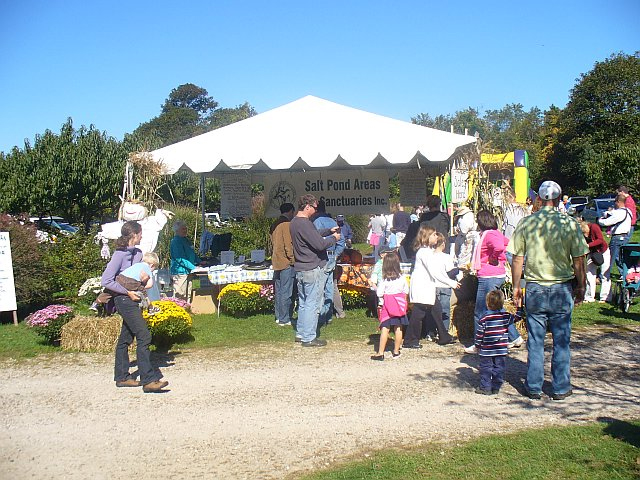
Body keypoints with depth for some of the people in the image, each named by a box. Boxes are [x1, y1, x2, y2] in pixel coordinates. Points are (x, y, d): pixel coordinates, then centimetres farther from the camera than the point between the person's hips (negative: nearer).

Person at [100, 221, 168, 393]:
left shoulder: (138, 253, 9)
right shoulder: (120, 254, -14)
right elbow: (106, 280, -16)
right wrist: (128, 292, -17)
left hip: (132, 298, 9)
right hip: (125, 300, -9)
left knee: (126, 338, 14)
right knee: (143, 337, -13)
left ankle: (122, 377, 23)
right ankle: (148, 380, -14)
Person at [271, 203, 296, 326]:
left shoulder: (274, 225, 14)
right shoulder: (287, 224, -13)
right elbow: (289, 245, -17)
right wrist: (293, 260, -11)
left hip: (276, 262, 9)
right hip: (286, 262, -9)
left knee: (279, 291, 13)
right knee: (287, 292, -5)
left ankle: (279, 316, 19)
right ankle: (285, 319, -2)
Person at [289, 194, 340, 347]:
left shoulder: (294, 222, 10)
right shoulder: (304, 224, -22)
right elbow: (319, 244, -23)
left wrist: (329, 231, 13)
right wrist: (333, 238, -6)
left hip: (300, 269, 10)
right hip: (312, 270, -10)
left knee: (303, 302, 18)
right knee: (312, 304, -2)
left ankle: (300, 333, 26)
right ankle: (309, 338, 3)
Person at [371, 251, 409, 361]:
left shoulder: (384, 279, -12)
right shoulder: (402, 277, 1)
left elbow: (379, 293, -12)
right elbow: (406, 291, 9)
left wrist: (376, 288, 8)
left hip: (387, 304, -3)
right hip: (400, 303, 4)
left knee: (385, 328, -4)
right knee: (398, 328, 10)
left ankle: (380, 353, -5)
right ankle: (396, 351, 17)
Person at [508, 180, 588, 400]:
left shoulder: (526, 223, -3)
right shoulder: (570, 224, -6)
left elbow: (517, 259, -1)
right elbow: (578, 261, -4)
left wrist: (516, 287, 9)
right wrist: (581, 287, 9)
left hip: (534, 289, 1)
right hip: (562, 290, -1)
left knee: (535, 340, 9)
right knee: (561, 341, 9)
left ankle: (533, 387, 15)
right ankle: (561, 388, 17)